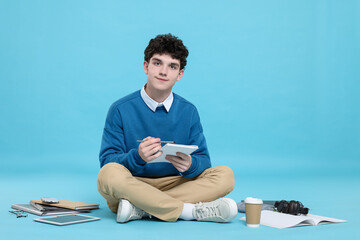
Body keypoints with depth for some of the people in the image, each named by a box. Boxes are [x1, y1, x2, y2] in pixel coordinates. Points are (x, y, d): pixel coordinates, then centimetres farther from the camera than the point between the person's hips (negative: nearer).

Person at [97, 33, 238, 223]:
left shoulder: (188, 111, 4)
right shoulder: (120, 109, -4)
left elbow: (203, 160, 2)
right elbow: (107, 161, -9)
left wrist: (190, 165, -23)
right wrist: (137, 156, -30)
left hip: (173, 184, 3)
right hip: (132, 185, -2)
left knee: (225, 175, -17)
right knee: (109, 174, -34)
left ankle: (140, 209, -26)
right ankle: (193, 211, -27)